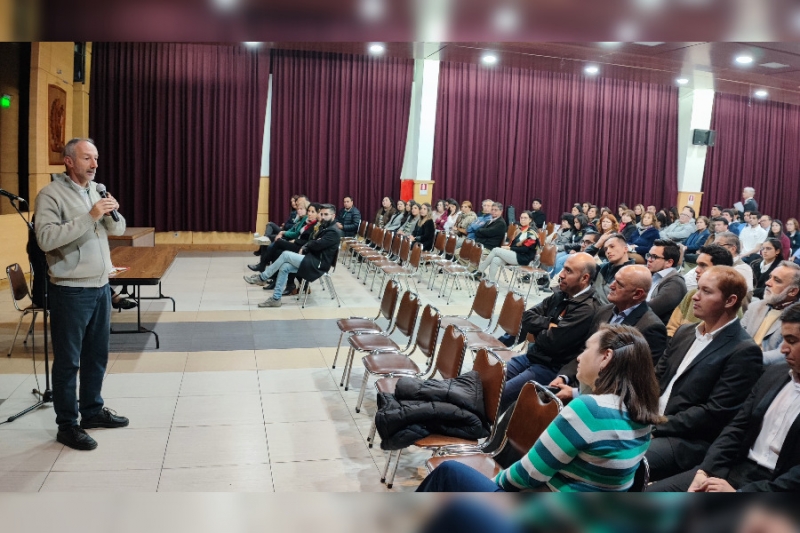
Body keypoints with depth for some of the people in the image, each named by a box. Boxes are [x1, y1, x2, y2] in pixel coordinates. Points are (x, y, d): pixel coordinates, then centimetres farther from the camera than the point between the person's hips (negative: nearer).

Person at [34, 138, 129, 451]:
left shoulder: (95, 190, 11)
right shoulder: (50, 195, -11)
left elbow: (118, 230, 14)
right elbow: (46, 239, -23)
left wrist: (113, 214, -8)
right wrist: (89, 217, -26)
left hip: (101, 287, 7)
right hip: (70, 292, -7)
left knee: (97, 355, 17)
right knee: (68, 361, 2)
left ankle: (92, 410, 31)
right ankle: (67, 425, 12)